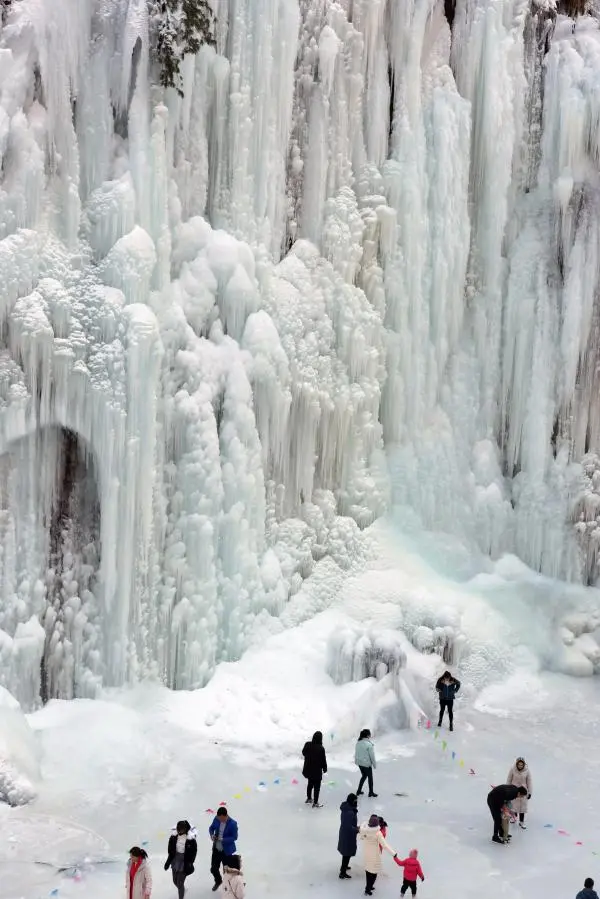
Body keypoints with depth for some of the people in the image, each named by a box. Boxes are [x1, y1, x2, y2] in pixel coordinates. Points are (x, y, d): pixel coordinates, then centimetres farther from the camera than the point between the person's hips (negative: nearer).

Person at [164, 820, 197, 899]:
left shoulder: (191, 839, -23)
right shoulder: (174, 835, -13)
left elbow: (193, 852, -12)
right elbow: (170, 849, 1)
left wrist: (189, 864, -11)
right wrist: (168, 861, 3)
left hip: (184, 863, -5)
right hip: (175, 861, 5)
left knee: (180, 883, -2)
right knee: (175, 881, 21)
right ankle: (182, 891, 53)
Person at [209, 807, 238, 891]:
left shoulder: (233, 824, -24)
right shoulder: (217, 819, -11)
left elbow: (234, 837, -17)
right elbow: (211, 827, 6)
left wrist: (223, 839, -27)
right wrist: (212, 834, -16)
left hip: (227, 850, -5)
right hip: (216, 849, 5)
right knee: (213, 869, 17)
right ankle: (218, 881, 48)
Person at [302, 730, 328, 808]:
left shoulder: (307, 745, -11)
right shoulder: (321, 748, -26)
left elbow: (303, 753, 7)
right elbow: (323, 760, -16)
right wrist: (324, 769, 0)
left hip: (308, 769, 6)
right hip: (317, 770, -6)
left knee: (310, 783, 26)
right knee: (317, 786, 10)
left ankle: (309, 798, 42)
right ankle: (315, 803, 18)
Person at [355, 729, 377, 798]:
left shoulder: (358, 742, -3)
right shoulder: (369, 744, -24)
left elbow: (356, 753, 5)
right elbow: (372, 755, -16)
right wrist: (374, 764, -4)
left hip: (359, 763, 6)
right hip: (367, 764, -6)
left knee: (364, 776, 26)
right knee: (370, 777, 14)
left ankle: (359, 791, 30)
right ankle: (371, 793, 28)